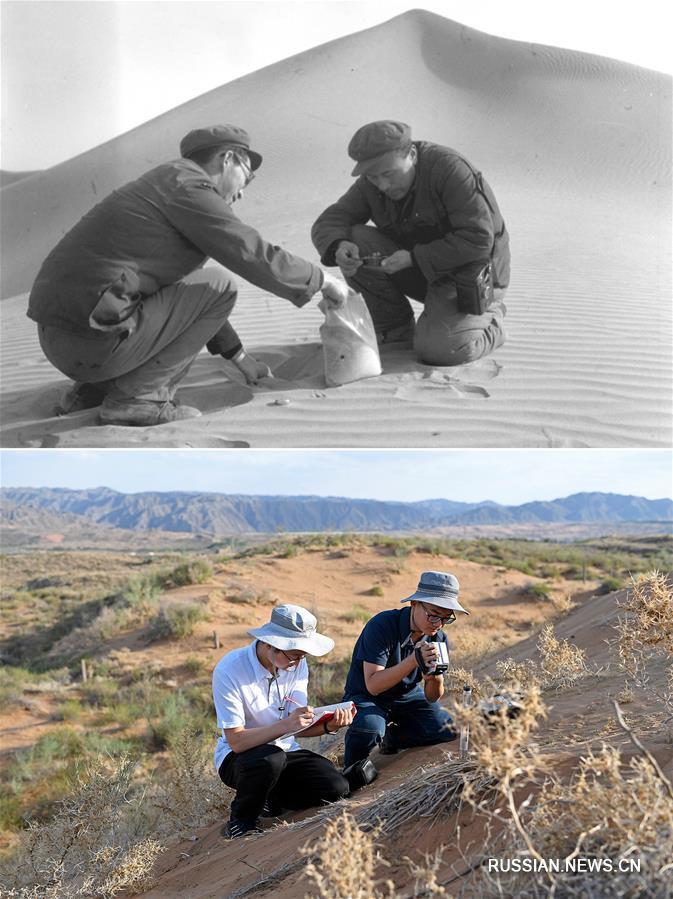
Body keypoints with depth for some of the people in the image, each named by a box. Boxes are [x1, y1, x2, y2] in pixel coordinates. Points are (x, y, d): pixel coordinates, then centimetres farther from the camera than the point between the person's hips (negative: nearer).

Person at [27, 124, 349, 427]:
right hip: (94, 343, -10)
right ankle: (136, 397, -4)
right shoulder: (188, 187, -6)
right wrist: (322, 279, 6)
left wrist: (239, 356, 33)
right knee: (219, 287, 0)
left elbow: (195, 301, 31)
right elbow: (256, 257, -11)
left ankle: (93, 389, 16)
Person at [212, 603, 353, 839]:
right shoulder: (229, 671, -25)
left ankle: (268, 799, 10)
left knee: (336, 789, -16)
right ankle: (241, 823, -9)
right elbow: (237, 741, -26)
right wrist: (286, 724, -37)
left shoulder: (297, 664, -6)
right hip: (237, 757, -5)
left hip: (284, 752, 5)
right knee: (269, 758, -39)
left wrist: (328, 725, -27)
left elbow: (299, 726, -7)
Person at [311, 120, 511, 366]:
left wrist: (414, 258, -29)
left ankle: (489, 318, 6)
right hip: (420, 271, 6)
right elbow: (327, 224, -5)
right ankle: (396, 328, -1)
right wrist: (338, 246, -30)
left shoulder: (450, 169, -23)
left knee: (438, 350, -28)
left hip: (468, 275, -6)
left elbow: (479, 240, -27)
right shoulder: (371, 184, -5)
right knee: (356, 241, -16)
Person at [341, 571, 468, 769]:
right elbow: (373, 685, -31)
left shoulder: (439, 639, -8)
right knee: (370, 727, -37)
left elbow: (431, 698, -5)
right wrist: (414, 660, -42)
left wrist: (435, 677, -30)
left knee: (447, 729, -12)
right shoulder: (382, 626, -26)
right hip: (366, 696, -6)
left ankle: (392, 737, 13)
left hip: (407, 697, 6)